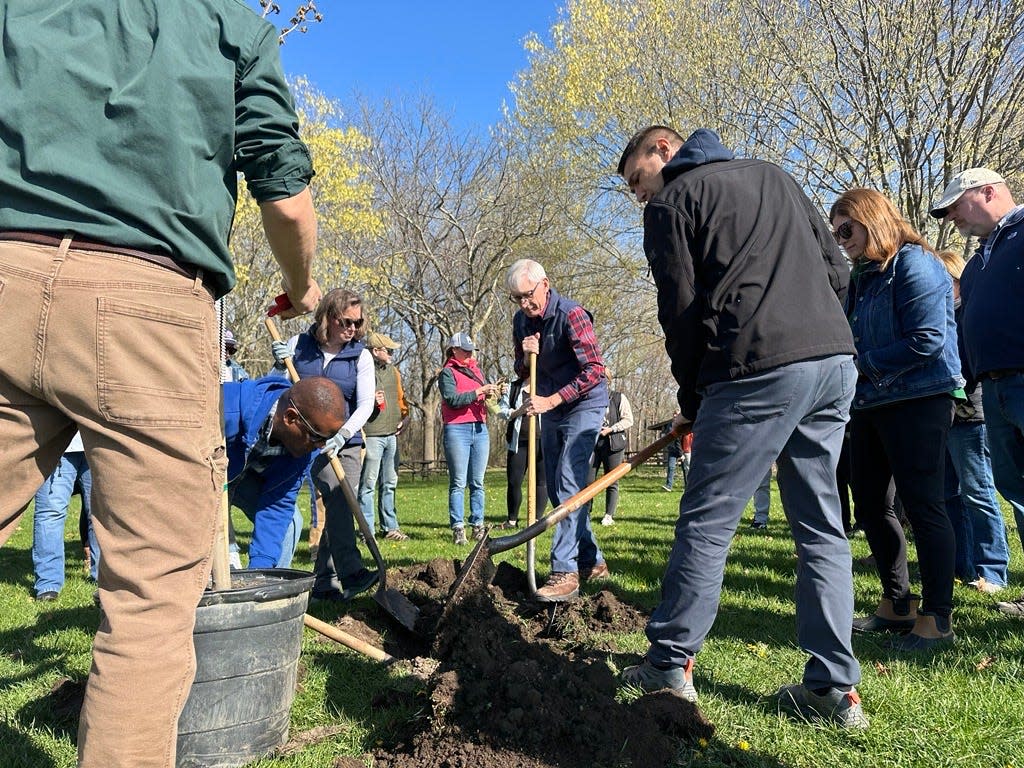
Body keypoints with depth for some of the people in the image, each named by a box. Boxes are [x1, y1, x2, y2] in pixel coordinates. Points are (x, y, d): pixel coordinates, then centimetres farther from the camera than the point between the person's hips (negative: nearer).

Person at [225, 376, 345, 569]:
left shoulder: (307, 438, -25)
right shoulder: (226, 411, -44)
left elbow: (278, 504, -21)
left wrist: (261, 565, -29)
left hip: (245, 473, 5)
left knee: (288, 521, -9)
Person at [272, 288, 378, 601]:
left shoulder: (361, 356, 4)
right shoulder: (299, 344, 3)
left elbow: (366, 403, -4)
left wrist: (343, 433, -20)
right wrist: (279, 364, -8)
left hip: (346, 442, 3)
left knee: (342, 509, -2)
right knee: (336, 494, -24)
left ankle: (325, 582, 10)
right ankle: (350, 572, -31)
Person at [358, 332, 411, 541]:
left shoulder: (393, 371, 15)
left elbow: (400, 397, 25)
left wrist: (403, 417, 12)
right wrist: (371, 401, -25)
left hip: (391, 435, 8)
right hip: (371, 435, -8)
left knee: (390, 484, 14)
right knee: (368, 485, -4)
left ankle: (390, 527, 23)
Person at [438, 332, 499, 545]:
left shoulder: (476, 369, 19)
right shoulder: (447, 373, 0)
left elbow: (485, 395, 17)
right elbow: (452, 399, -14)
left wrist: (493, 391, -4)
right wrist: (479, 391, -17)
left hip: (480, 429, 6)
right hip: (457, 430, -6)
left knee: (478, 482, 7)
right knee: (458, 483, -4)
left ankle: (478, 525, 13)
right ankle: (458, 528, -1)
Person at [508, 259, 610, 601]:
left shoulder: (571, 315, -20)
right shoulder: (521, 320, 3)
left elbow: (594, 370, -24)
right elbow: (521, 372, 11)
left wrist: (551, 400, -26)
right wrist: (525, 357, -12)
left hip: (583, 405, -8)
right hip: (551, 410, 8)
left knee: (569, 486, -17)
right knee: (557, 490, 10)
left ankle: (565, 572, -16)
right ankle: (591, 562, 21)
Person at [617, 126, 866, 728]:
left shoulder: (671, 201, 6)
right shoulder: (774, 176, 25)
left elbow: (681, 309, -1)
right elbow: (838, 269, 20)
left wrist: (692, 398, 9)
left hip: (759, 368, -7)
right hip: (837, 361, 8)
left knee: (706, 522, 1)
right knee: (821, 526, 10)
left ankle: (671, 665, 11)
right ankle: (835, 689, 14)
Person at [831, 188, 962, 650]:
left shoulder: (915, 264, -11)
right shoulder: (861, 276, 16)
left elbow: (928, 340, -19)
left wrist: (864, 365, -15)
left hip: (917, 401, -9)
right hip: (869, 404, 10)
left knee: (921, 505, -6)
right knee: (869, 504, 11)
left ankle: (937, 619, 5)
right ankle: (897, 604, 24)